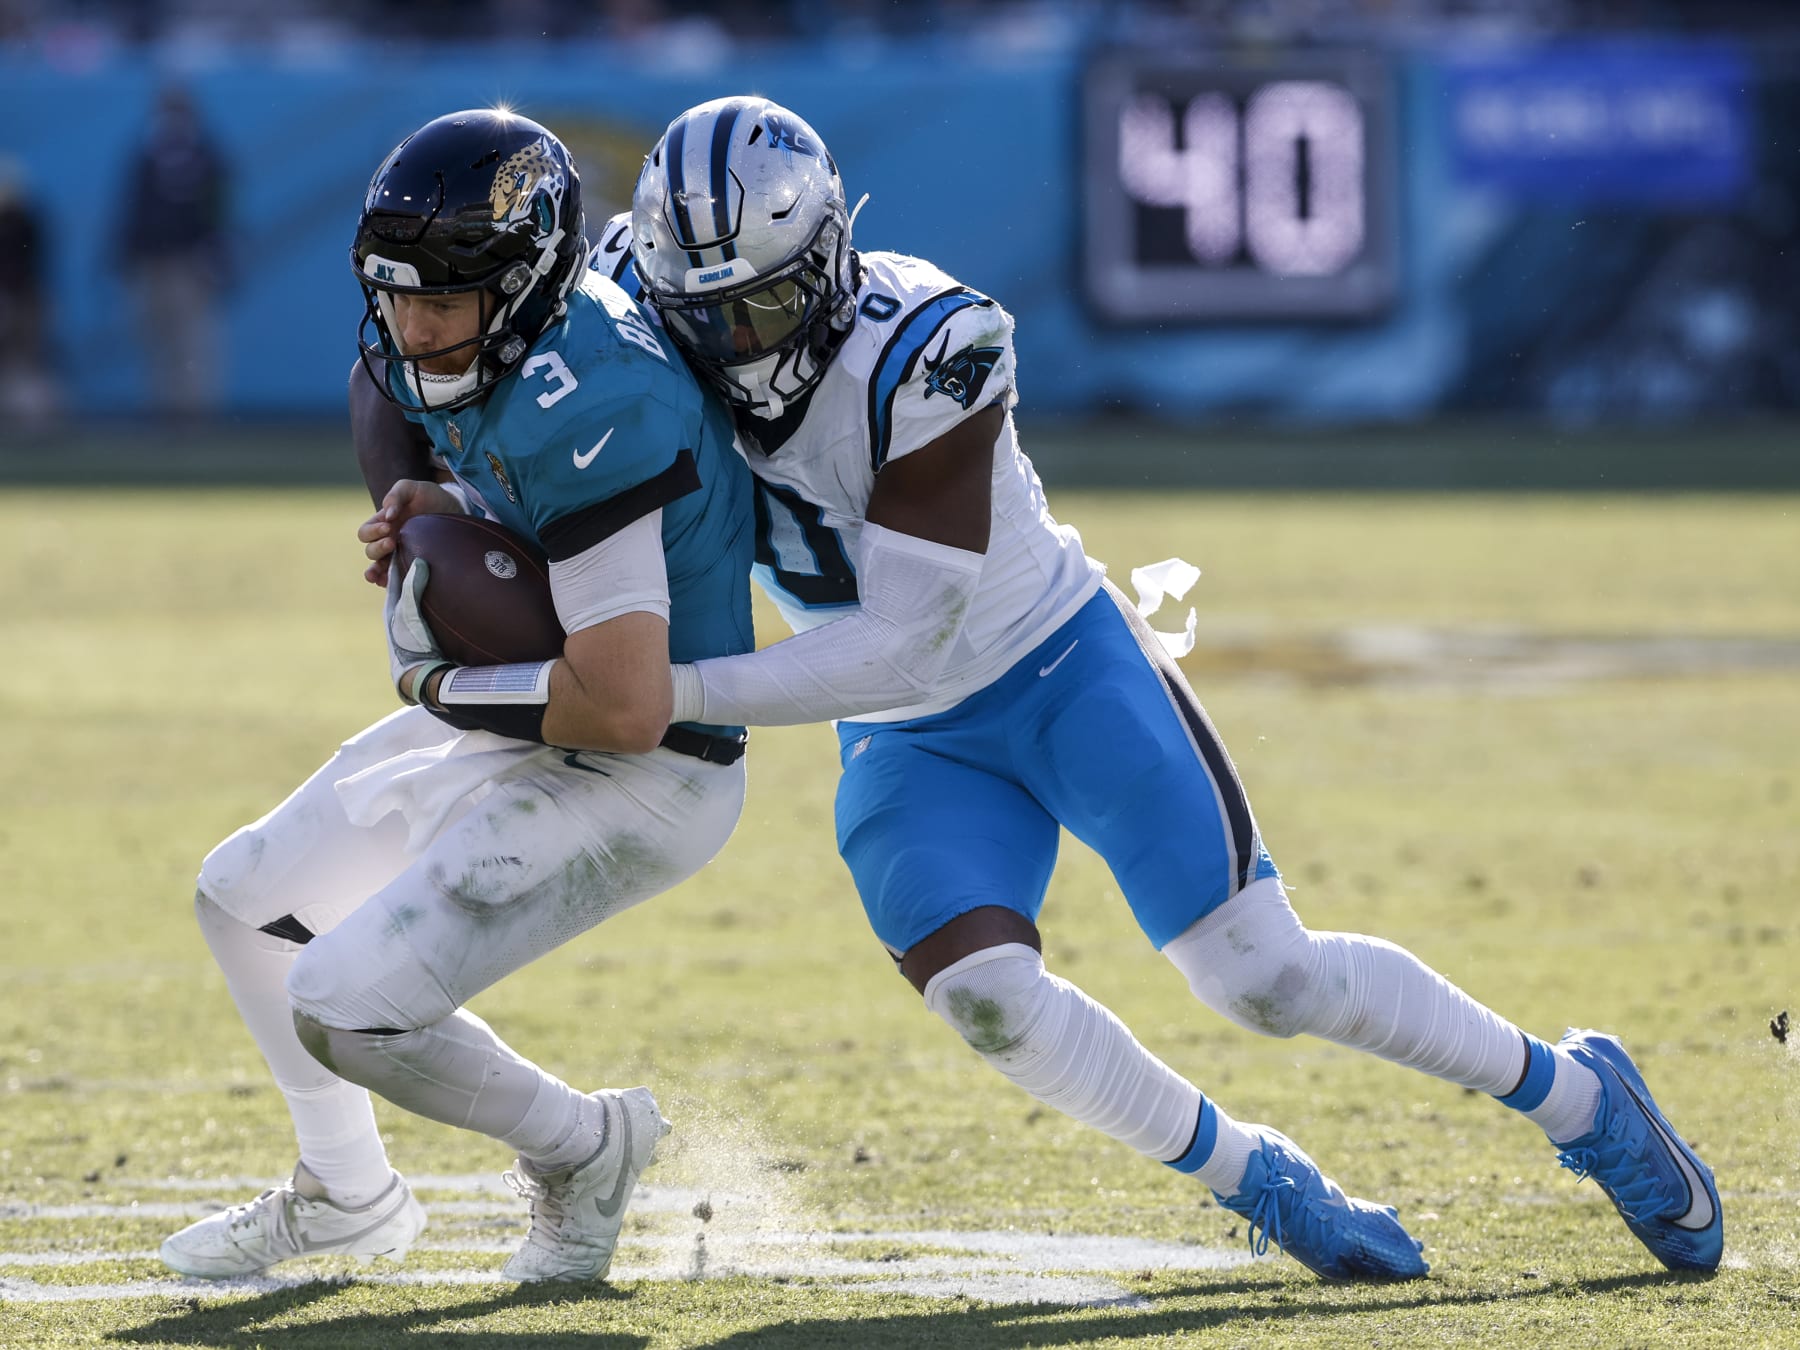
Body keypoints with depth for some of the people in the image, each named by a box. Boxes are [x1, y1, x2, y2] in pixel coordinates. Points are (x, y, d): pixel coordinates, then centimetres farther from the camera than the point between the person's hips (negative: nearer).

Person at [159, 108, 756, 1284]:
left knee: (344, 1011, -16)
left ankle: (585, 1147, 12)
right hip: (523, 735, 10)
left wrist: (451, 688, -18)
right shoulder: (495, 349, -4)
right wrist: (443, 511, -6)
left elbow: (627, 709, -34)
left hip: (636, 783, -10)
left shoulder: (581, 413, -33)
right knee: (246, 898, 19)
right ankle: (345, 1198, 39)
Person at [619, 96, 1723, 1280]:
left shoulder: (913, 358, -30)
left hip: (1064, 669, -5)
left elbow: (897, 647, -29)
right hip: (908, 741, 5)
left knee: (1267, 977, -7)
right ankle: (1258, 1182, 3)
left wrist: (679, 693, -33)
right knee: (984, 995, -19)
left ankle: (1579, 1096, 15)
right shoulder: (665, 363, -14)